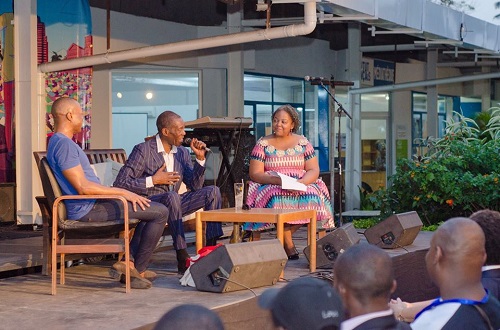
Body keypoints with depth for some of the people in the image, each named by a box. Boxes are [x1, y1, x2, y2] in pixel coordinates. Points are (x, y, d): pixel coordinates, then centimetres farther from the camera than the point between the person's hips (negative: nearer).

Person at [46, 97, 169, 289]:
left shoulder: (57, 143, 17)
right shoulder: (64, 144, -17)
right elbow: (83, 187, -24)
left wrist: (121, 192, 15)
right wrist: (122, 192, -17)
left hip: (90, 205, 11)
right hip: (88, 209, -11)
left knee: (140, 205, 31)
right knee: (160, 212, -11)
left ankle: (128, 262, 21)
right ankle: (137, 270, -2)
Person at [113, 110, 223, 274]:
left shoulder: (182, 152, 10)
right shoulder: (143, 150, -11)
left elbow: (195, 186, 9)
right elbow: (120, 183, -16)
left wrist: (200, 159, -3)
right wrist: (153, 180, -19)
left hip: (172, 205, 7)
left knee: (212, 191, -9)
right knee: (172, 197, -38)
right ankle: (182, 259, -37)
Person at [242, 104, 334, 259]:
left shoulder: (303, 143, 10)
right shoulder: (263, 144, 5)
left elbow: (313, 170, 3)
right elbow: (255, 174, -3)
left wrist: (301, 182, -19)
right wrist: (276, 180, -21)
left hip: (300, 187, 2)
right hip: (269, 187, -2)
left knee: (311, 196, -31)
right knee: (277, 197, -37)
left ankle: (283, 237, -13)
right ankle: (288, 243, -19)